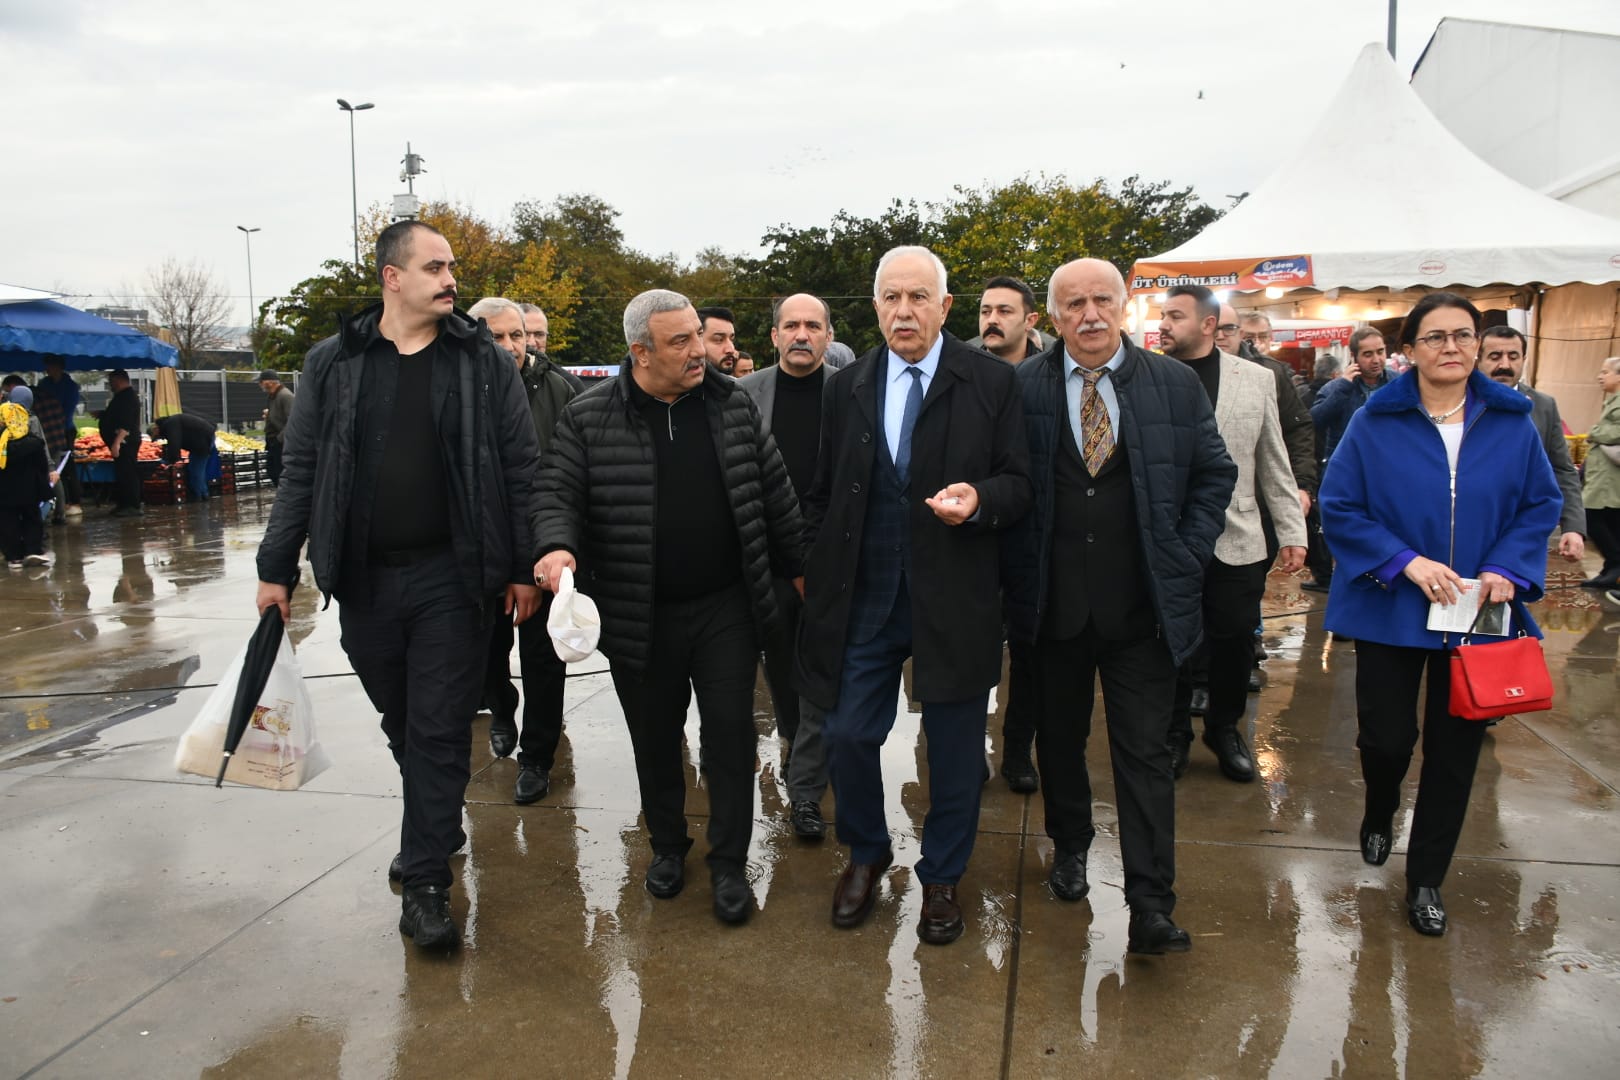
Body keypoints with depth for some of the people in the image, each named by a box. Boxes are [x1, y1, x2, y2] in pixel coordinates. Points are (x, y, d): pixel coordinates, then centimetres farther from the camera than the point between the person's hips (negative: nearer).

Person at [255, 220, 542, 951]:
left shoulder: (484, 361, 0)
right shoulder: (333, 364, 4)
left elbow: (520, 469, -1)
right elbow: (302, 471, 6)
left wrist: (524, 567, -5)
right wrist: (277, 567, 4)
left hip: (452, 576, -2)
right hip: (363, 581, 3)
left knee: (440, 730, 0)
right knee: (401, 724, 16)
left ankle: (424, 879, 11)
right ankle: (435, 831, 38)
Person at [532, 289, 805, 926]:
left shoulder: (732, 405, 2)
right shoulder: (589, 418, -5)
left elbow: (774, 492, 8)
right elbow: (557, 493, -6)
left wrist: (797, 568, 12)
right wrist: (557, 546, -28)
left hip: (726, 608, 1)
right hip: (639, 618, -1)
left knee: (731, 734, 4)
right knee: (655, 740, 14)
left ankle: (729, 862, 20)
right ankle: (667, 844, 36)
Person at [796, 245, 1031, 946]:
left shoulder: (992, 382, -2)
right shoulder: (847, 388, 7)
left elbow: (1019, 485, -3)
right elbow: (824, 492, 11)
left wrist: (978, 498, -23)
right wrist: (816, 569, 5)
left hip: (954, 599, -2)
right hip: (864, 599, 2)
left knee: (954, 750, 9)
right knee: (847, 735, 7)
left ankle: (941, 877, 32)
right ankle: (866, 856, 34)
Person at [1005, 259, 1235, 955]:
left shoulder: (1176, 384, 1)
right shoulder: (1021, 388, -2)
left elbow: (1215, 474, 8)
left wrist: (1186, 560, 0)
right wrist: (1021, 569, -2)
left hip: (1144, 607, 0)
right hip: (1054, 603, 1)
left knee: (1145, 753, 1)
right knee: (1060, 738, 16)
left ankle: (1151, 909, 8)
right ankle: (1070, 847, 39)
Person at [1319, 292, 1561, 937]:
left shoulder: (1513, 424, -1)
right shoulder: (1374, 424, -7)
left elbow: (1541, 504, 3)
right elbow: (1338, 508, -8)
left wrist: (1508, 570, -13)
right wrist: (1407, 562, -17)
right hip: (1391, 610, -2)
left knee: (1454, 748, 8)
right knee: (1387, 738, 2)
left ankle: (1426, 879, 26)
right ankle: (1379, 817, 39)